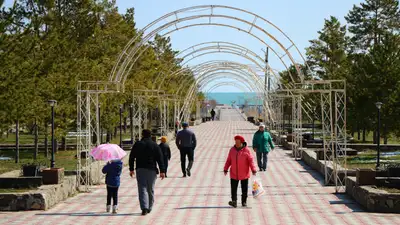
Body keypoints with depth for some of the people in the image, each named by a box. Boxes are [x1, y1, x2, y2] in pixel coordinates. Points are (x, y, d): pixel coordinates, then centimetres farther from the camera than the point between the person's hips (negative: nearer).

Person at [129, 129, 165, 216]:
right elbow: (160, 159, -2)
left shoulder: (137, 144, 4)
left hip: (140, 170, 0)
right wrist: (162, 171, -1)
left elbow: (131, 157, 7)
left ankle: (144, 208, -21)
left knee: (142, 189, -5)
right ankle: (149, 208, 19)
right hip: (152, 170, 1)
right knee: (150, 190, 12)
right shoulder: (155, 145, 2)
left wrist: (131, 169, 15)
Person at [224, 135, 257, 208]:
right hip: (234, 174, 2)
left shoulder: (246, 150, -7)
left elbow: (251, 160, -8)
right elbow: (228, 160, 7)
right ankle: (234, 201, -7)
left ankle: (244, 202, 20)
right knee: (233, 188, -5)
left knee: (244, 189, 8)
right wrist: (225, 169, 3)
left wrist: (253, 169, -16)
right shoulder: (232, 150, 2)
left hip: (244, 174, -2)